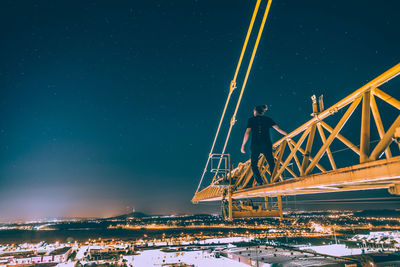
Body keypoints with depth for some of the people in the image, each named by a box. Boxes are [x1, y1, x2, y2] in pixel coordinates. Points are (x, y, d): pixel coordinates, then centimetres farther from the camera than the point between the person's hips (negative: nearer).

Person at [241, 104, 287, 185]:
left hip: (255, 145, -2)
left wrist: (243, 146, -4)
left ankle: (259, 181, -1)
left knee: (254, 164, 10)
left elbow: (247, 133, -5)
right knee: (271, 163, 9)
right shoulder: (268, 119, 11)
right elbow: (278, 129, 5)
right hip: (266, 145, 2)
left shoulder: (251, 120, 5)